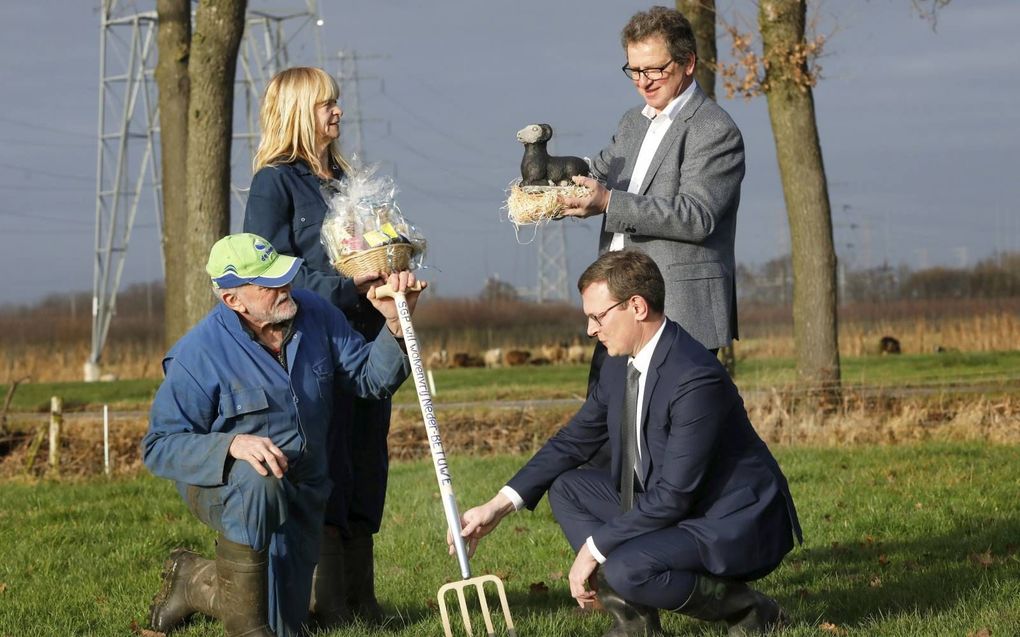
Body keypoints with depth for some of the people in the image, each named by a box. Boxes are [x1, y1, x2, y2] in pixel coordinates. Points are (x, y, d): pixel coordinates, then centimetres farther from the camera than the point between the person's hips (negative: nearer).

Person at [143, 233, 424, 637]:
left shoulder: (315, 315, -7)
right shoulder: (198, 353, -22)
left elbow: (370, 378, -2)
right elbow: (160, 446, -21)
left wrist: (395, 323, -21)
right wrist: (232, 445, -38)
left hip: (301, 494, 5)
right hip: (222, 487, -5)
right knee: (257, 479, -43)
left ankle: (193, 580, 35)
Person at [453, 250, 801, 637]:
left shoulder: (696, 379, -27)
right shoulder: (620, 365, 2)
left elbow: (673, 496, -27)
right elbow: (573, 441, 12)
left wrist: (595, 547, -20)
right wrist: (499, 505, 1)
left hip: (736, 526, -10)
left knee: (625, 570, -31)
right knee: (565, 487, 5)